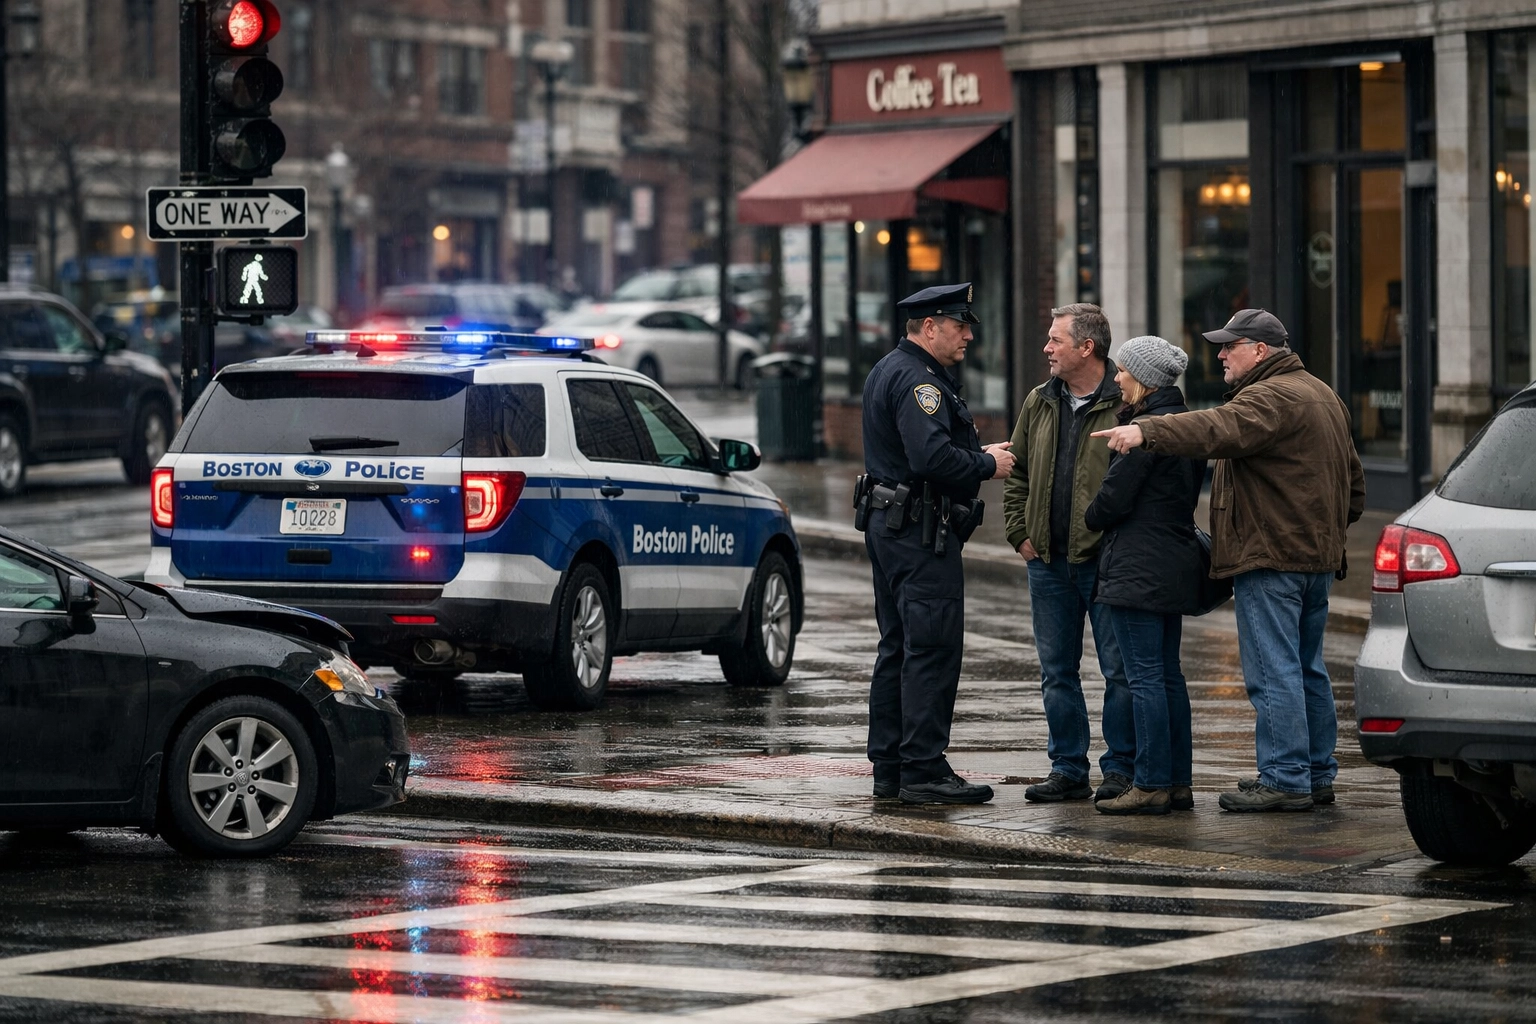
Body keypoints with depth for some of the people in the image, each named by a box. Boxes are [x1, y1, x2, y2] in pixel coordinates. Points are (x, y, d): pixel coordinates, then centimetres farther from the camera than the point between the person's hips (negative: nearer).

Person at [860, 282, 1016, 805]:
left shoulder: (889, 370, 19)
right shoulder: (919, 379, -16)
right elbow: (932, 456, -27)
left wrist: (976, 453, 11)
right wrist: (987, 465, -12)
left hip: (887, 526, 11)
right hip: (921, 530, -11)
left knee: (898, 648, 13)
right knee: (932, 649, -9)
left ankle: (888, 767, 16)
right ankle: (924, 772, -10)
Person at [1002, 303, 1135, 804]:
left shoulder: (1127, 405, -8)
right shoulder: (1039, 404, 12)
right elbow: (1016, 474, 20)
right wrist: (1020, 534, 10)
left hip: (1106, 561, -6)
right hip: (1048, 563, 6)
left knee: (1119, 669, -1)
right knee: (1057, 672, 10)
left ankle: (1120, 770, 6)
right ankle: (1068, 769, 17)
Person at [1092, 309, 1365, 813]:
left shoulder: (1270, 398, -14)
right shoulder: (1322, 396, 20)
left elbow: (1220, 430, -34)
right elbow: (1354, 484, 26)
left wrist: (1146, 431, -43)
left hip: (1270, 558, -11)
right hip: (1318, 555, 11)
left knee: (1273, 672, -8)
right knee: (1306, 669, 16)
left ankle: (1285, 779, -8)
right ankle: (1317, 774, 20)